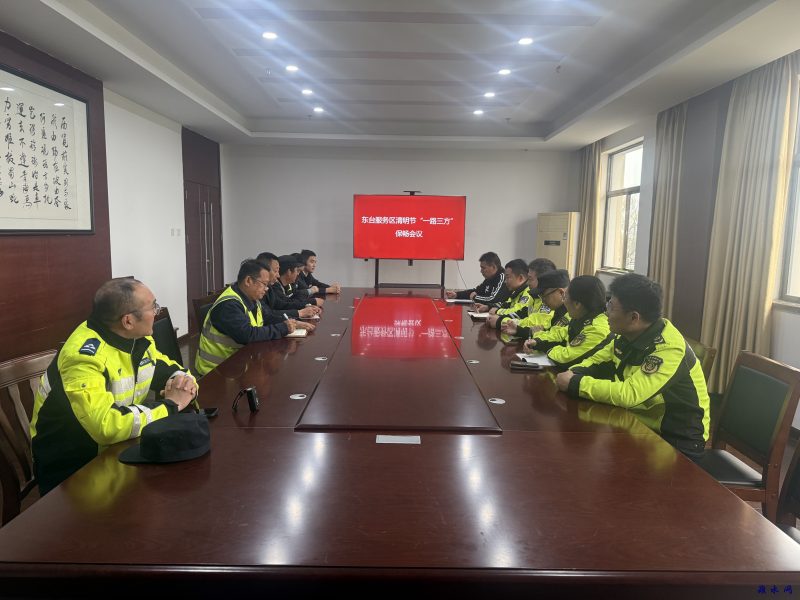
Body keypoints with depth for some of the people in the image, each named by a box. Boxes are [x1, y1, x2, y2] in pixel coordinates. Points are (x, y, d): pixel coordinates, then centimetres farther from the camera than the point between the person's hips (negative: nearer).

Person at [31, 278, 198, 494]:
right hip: (71, 464, -7)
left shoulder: (138, 338, -3)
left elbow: (167, 368, 12)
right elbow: (106, 426, -38)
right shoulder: (85, 356, -28)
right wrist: (170, 405, -27)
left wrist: (182, 380, -12)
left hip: (118, 447, 7)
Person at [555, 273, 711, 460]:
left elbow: (628, 394, -35)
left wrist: (575, 384, -27)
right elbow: (599, 360, 11)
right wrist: (574, 373, -11)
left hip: (678, 442, -7)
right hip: (643, 424, 7)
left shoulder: (669, 347, -27)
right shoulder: (629, 334, -3)